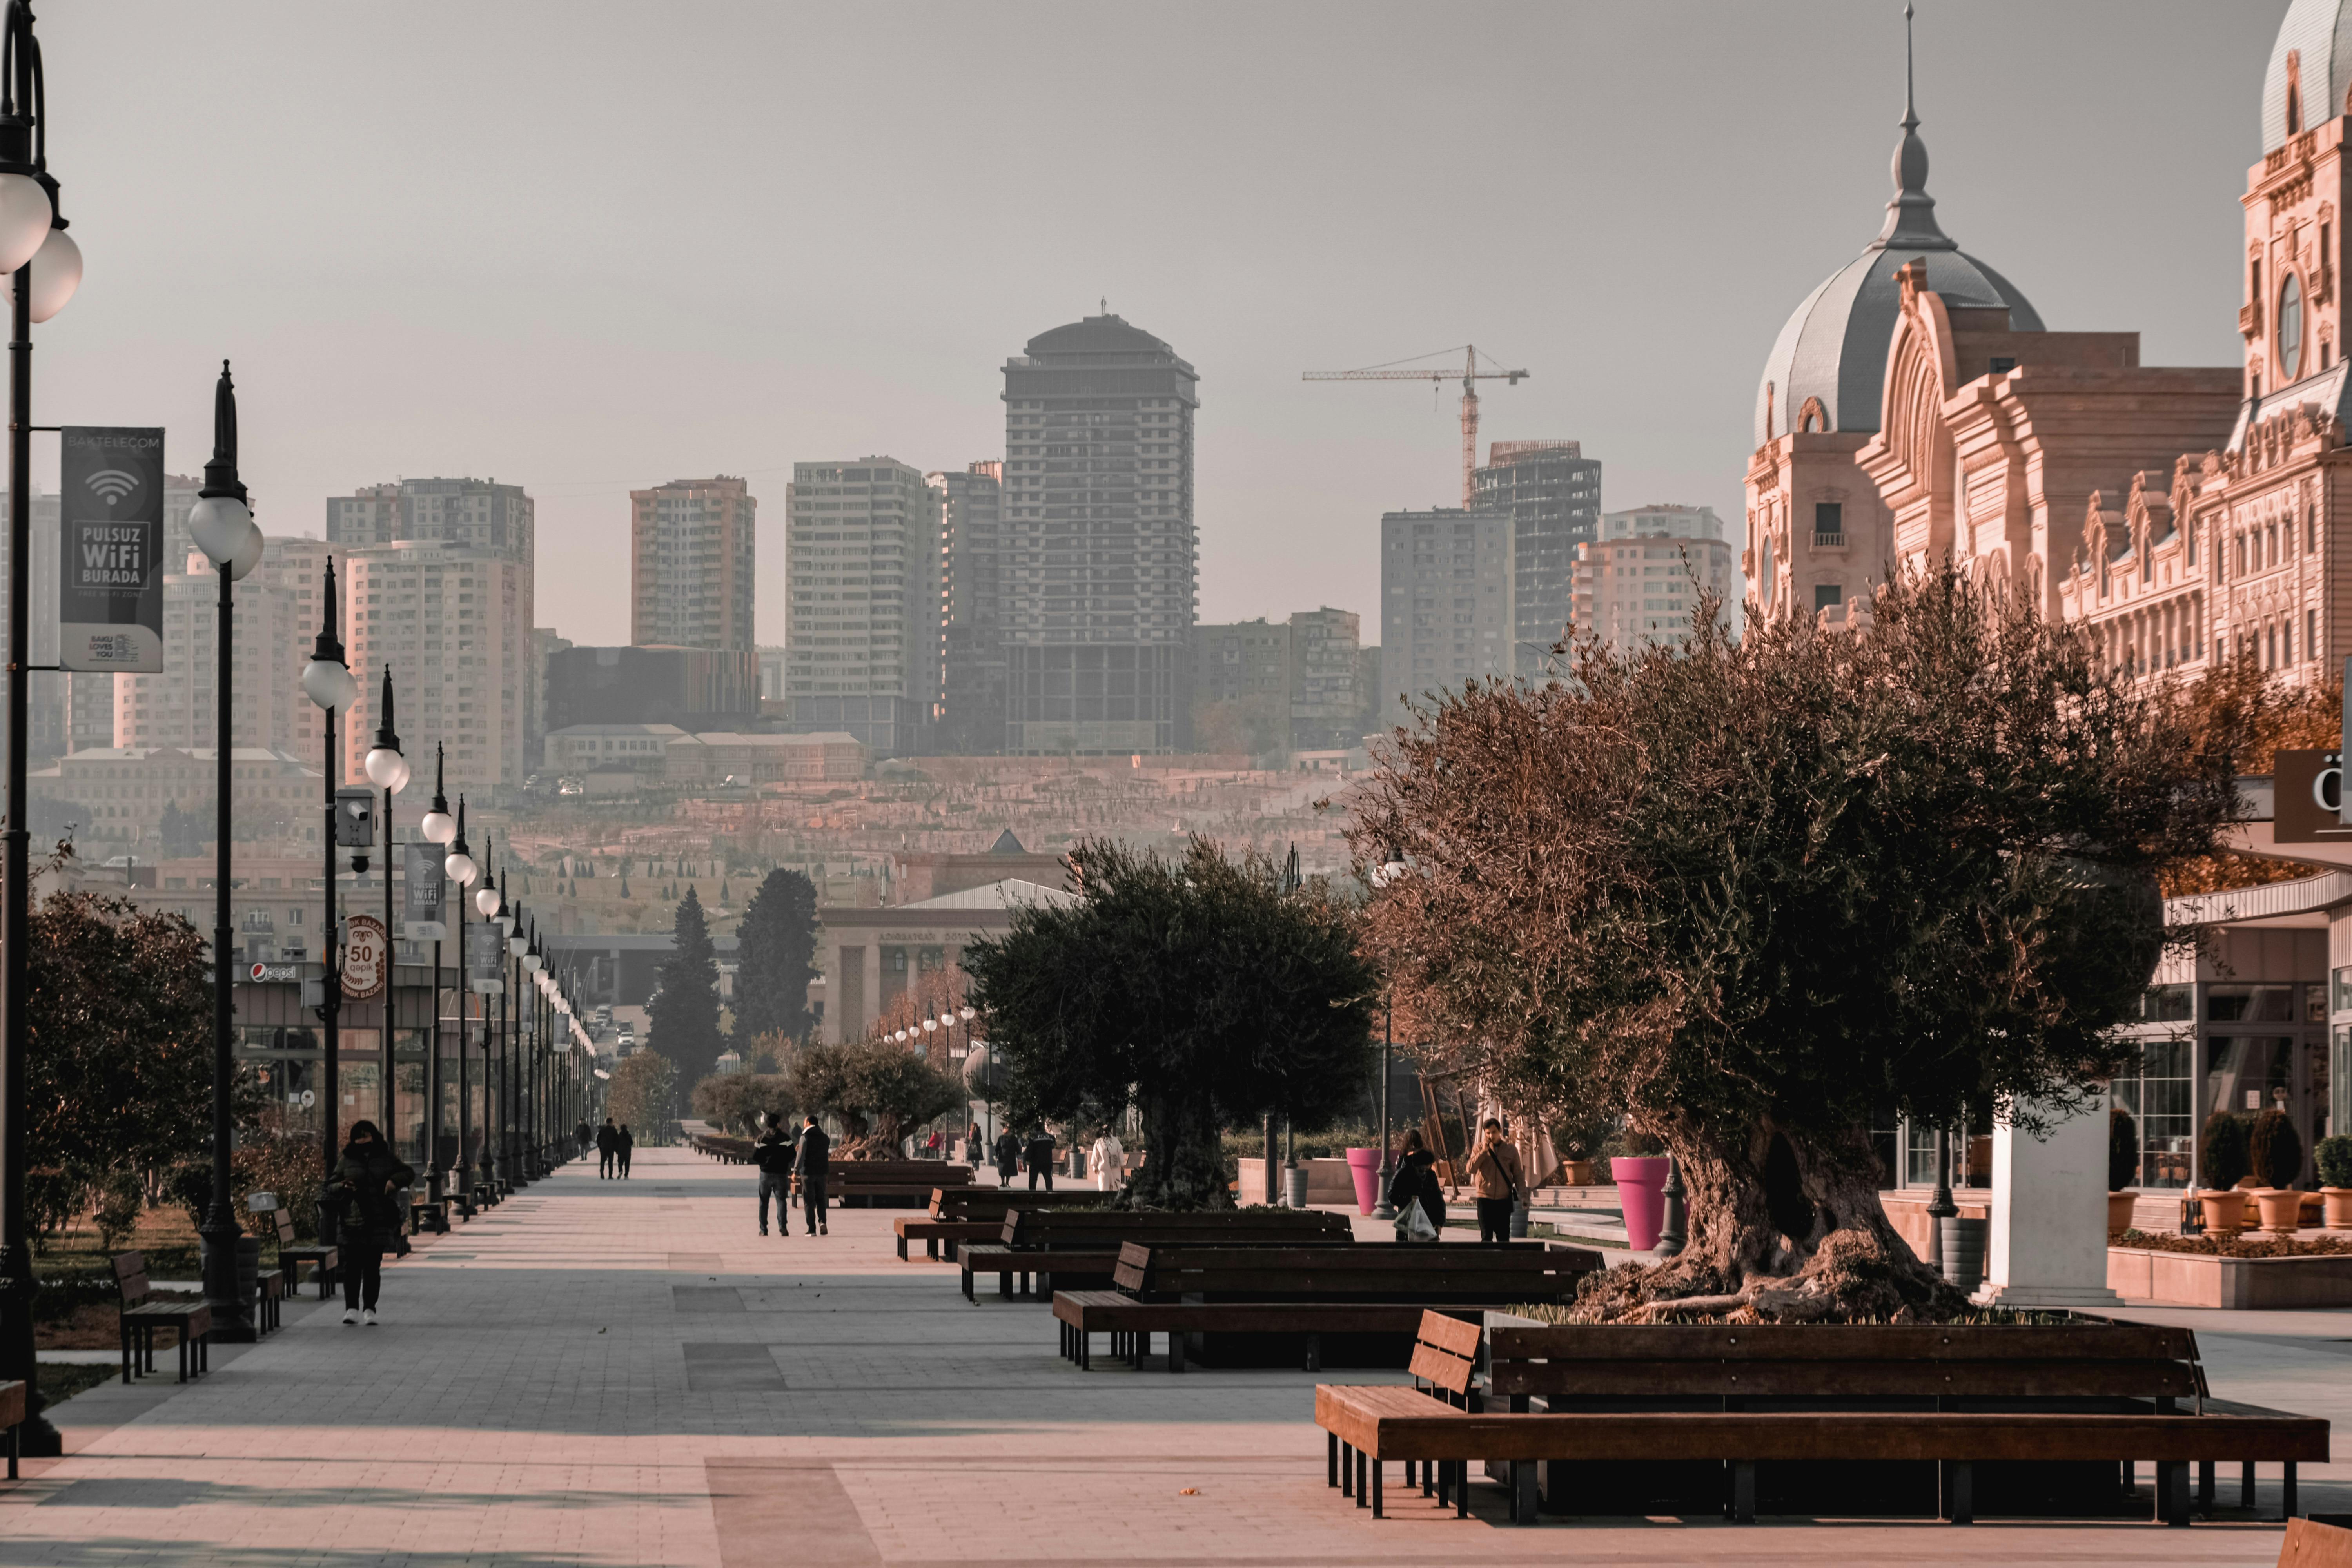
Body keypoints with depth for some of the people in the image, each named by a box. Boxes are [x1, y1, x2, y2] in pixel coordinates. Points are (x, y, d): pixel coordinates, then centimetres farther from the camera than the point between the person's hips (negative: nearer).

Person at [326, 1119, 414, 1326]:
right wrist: (342, 1188, -13)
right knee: (352, 1266, -4)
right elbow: (330, 1187, 10)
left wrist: (395, 1180, -5)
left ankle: (369, 1309, 3)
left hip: (378, 1221, 0)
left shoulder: (386, 1158, 9)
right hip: (352, 1221, 0)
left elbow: (409, 1173, 17)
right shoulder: (346, 1161, 9)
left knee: (373, 1266, 0)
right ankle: (352, 1308, -1)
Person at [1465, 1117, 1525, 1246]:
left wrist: (1522, 1193, -5)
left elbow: (1518, 1174, 9)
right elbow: (1471, 1169, -8)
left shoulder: (1510, 1150, 6)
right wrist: (1484, 1151, -13)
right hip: (1485, 1198, 0)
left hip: (1504, 1200, 0)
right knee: (1486, 1236, -2)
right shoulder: (1480, 1148, 5)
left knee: (1503, 1236, 2)